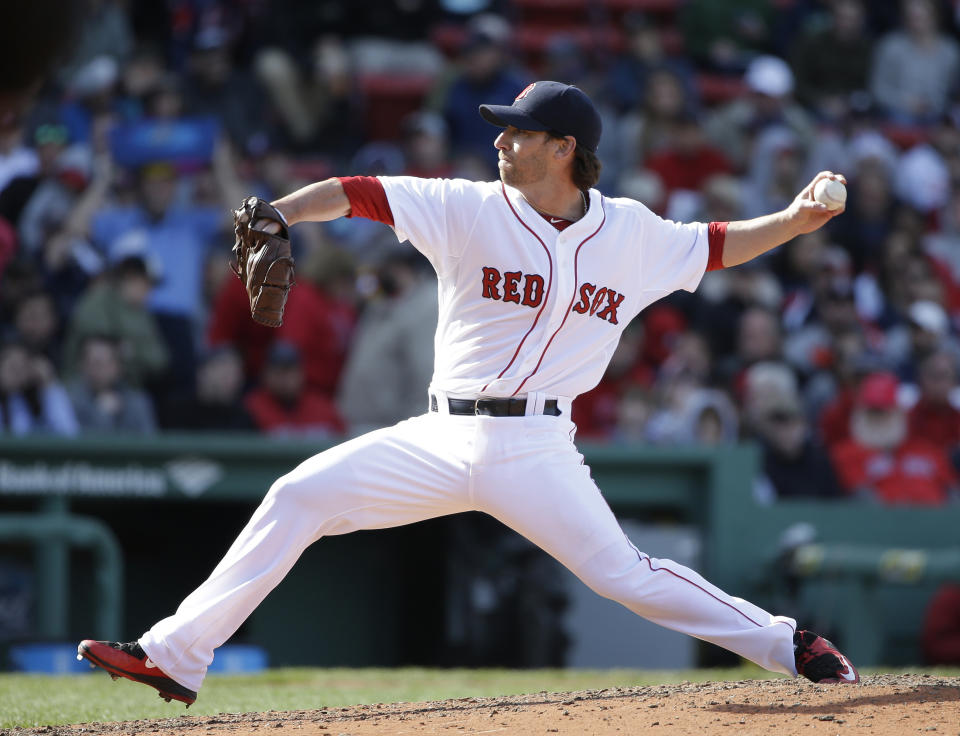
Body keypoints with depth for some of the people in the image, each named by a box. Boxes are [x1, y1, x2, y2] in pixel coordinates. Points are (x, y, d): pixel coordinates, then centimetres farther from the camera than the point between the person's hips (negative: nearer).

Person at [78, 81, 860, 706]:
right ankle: (174, 656, -5)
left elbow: (716, 246, 16)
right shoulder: (472, 210, -2)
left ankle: (791, 645, 6)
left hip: (534, 449, -1)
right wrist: (277, 214, -26)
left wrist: (795, 220, 1)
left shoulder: (629, 234, 2)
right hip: (443, 439, 2)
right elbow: (357, 193, -10)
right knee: (297, 499, -8)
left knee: (624, 574, -11)